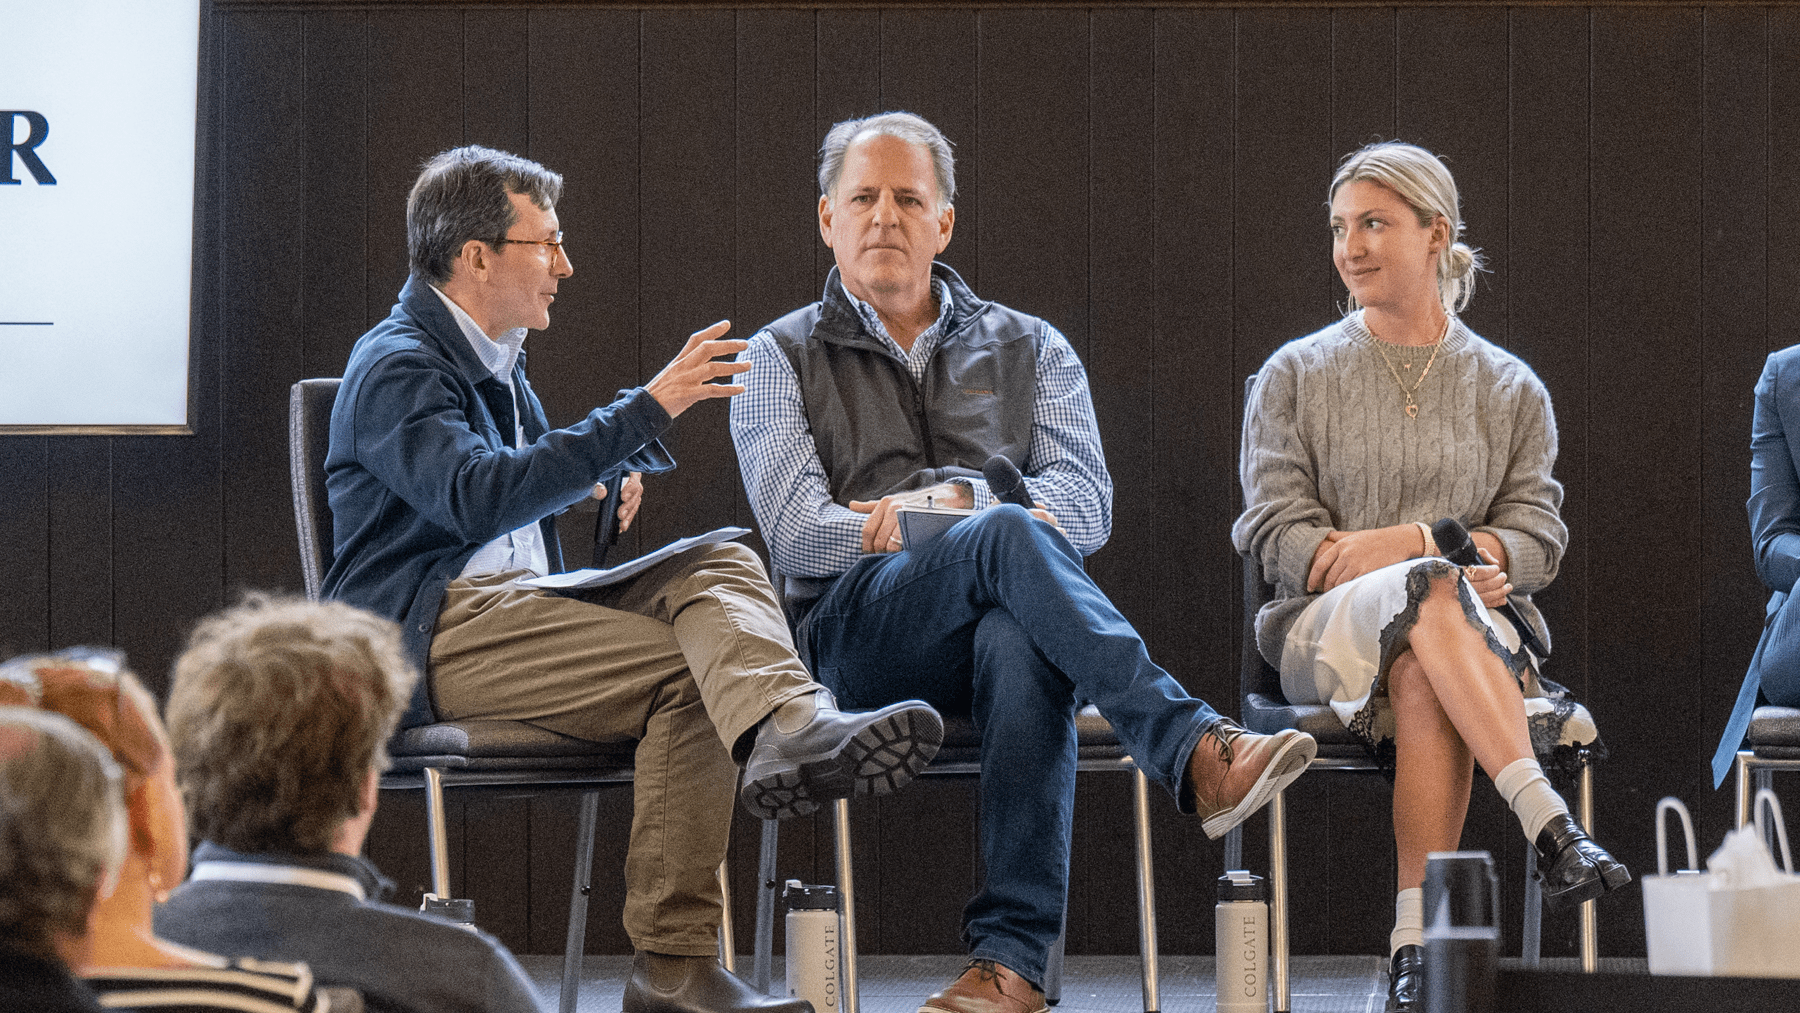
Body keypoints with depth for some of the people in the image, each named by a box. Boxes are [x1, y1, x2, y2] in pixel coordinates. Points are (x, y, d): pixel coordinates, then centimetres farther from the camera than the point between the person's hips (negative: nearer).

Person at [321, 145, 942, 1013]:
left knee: (718, 566, -19)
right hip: (425, 629, -9)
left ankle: (786, 731, -52)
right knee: (684, 671, -28)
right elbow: (476, 495, -24)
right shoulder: (396, 366, -6)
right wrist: (643, 413, -24)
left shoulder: (496, 364, 26)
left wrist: (598, 502, 13)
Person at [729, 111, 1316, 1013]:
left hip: (1004, 616, 2)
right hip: (859, 626, -1)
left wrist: (954, 497, -11)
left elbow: (1088, 504, 6)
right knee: (1010, 538, -36)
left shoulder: (1028, 350, 23)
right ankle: (1197, 753, -51)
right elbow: (797, 532, 0)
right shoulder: (782, 360, 17)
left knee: (1021, 645, -40)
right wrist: (982, 523, -8)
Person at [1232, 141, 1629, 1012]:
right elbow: (1275, 531, 3)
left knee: (1424, 678, -40)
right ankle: (1550, 825, -51)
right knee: (1428, 593, -38)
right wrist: (1439, 555, -12)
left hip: (1478, 640, 1)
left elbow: (1536, 538, 8)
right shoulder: (1295, 375, 15)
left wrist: (1407, 539, -11)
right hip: (1327, 633, -1)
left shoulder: (1510, 389, 17)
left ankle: (1417, 941, -47)